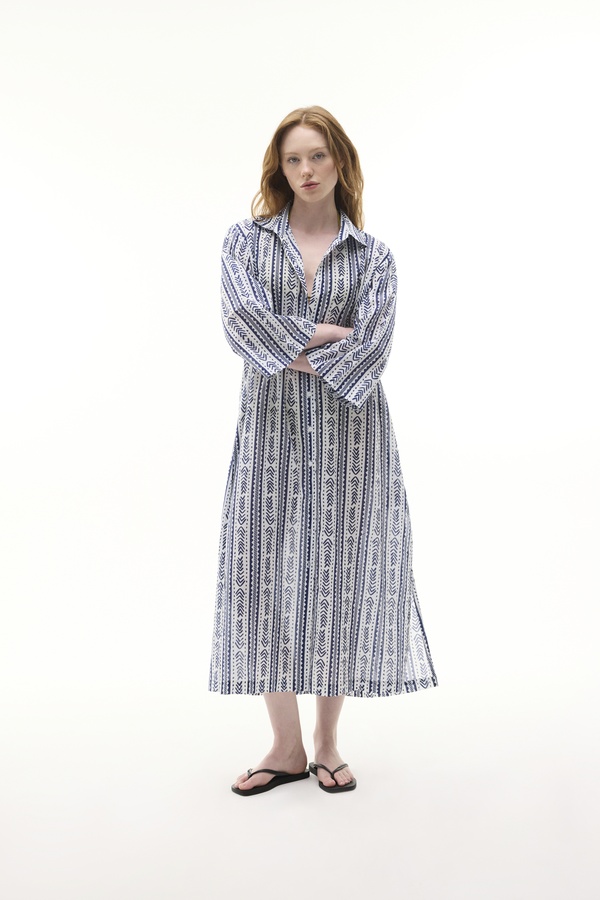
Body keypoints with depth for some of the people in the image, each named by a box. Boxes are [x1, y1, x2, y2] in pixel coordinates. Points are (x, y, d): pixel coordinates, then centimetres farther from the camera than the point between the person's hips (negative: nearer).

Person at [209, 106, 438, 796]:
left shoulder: (372, 256, 8)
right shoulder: (247, 239, 9)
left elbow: (369, 348, -6)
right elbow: (243, 321, -8)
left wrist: (296, 351, -12)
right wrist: (326, 332, -8)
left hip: (347, 426, 0)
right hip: (270, 426, 0)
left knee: (340, 568, 1)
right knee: (268, 571, -2)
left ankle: (327, 742, 16)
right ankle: (286, 746, 11)